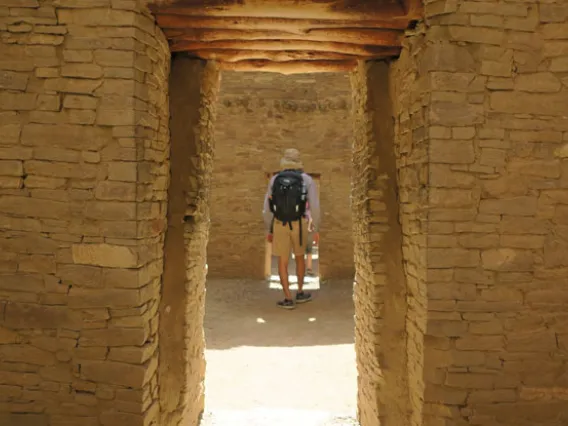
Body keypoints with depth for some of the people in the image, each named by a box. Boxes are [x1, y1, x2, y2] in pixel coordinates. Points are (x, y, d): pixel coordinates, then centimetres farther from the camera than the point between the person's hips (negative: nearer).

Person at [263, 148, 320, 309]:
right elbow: (315, 206, -9)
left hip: (280, 225, 0)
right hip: (299, 225, 0)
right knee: (300, 256, 20)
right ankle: (300, 293, 27)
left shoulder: (274, 180, 2)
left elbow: (267, 208, 2)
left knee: (283, 262, 7)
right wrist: (317, 229, 1)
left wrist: (269, 230, 11)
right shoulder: (307, 180, -4)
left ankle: (288, 299, 5)